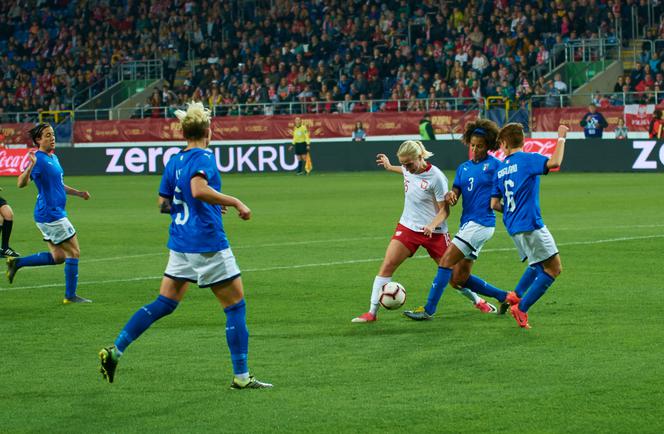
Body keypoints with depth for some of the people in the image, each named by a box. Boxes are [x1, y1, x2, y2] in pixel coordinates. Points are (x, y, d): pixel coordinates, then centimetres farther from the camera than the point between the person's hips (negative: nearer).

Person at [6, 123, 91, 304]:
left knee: (58, 257, 14)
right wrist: (30, 167, -42)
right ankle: (70, 295, 4)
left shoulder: (53, 158, 13)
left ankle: (16, 263, 17)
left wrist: (78, 193, 19)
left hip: (55, 213, 9)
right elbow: (21, 183, -27)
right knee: (74, 252, -3)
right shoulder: (38, 159, -16)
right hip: (50, 214, -9)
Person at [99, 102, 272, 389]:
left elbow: (164, 204, 16)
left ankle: (114, 351, 7)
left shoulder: (174, 162, 11)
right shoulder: (204, 157, -12)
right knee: (236, 306, 2)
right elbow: (198, 189, -30)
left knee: (164, 303, 13)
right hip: (208, 244, -8)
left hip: (180, 244, 8)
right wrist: (235, 202, -23)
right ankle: (241, 377, 3)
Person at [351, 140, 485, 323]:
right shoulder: (408, 170, -2)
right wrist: (390, 167, 33)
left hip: (433, 232, -5)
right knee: (387, 265, -12)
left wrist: (432, 225, -30)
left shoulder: (436, 177, -20)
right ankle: (372, 312, -10)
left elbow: (444, 210, -15)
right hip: (408, 227, 5)